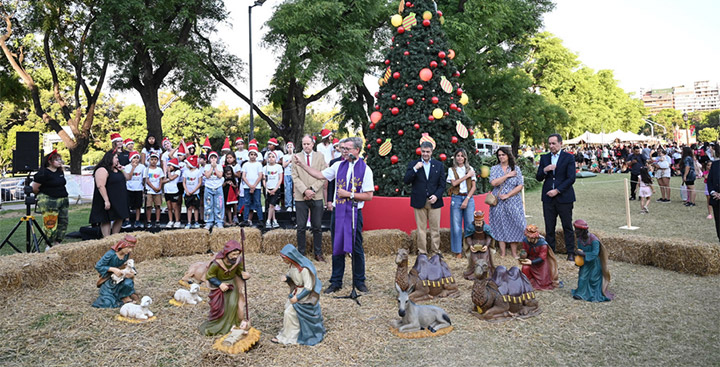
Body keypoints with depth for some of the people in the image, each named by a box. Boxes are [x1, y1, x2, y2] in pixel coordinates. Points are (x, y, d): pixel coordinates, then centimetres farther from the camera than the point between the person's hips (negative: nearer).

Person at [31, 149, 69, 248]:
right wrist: (43, 195, 8)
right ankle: (50, 245, 3)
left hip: (62, 200, 8)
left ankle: (57, 243, 16)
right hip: (48, 201, -8)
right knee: (50, 224, -7)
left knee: (63, 222, 7)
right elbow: (34, 188, -6)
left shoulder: (60, 172, 12)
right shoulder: (43, 173, -11)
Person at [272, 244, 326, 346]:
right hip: (296, 291, 8)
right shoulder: (291, 264, -6)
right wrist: (286, 278, -11)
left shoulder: (304, 269, -31)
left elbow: (308, 287, -24)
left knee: (289, 312, -7)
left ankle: (287, 337, 10)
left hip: (305, 295, -8)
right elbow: (291, 276, 12)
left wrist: (297, 297, -21)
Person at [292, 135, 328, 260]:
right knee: (301, 227, 3)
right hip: (300, 197, 0)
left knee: (317, 227, 6)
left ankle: (318, 254, 15)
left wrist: (312, 189, -11)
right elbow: (295, 177, 1)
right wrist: (305, 191, -12)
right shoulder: (296, 157, 6)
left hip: (316, 197, 0)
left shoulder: (320, 156, 6)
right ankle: (301, 253, 13)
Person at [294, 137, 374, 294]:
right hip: (339, 212, 3)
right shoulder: (339, 166, 7)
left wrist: (349, 194, -14)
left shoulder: (365, 169, -6)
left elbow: (369, 196, -8)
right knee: (337, 247, 8)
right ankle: (336, 282, 18)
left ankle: (359, 281, 21)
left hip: (354, 213, -3)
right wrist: (302, 164, 7)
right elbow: (320, 175, 12)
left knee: (357, 248, 5)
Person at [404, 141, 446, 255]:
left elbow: (442, 184, 7)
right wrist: (415, 169, -14)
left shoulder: (439, 165, 9)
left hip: (434, 201, 1)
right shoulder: (413, 164, 7)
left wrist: (436, 196, -9)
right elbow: (406, 181, -3)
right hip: (419, 202, -1)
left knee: (435, 229, 3)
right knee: (421, 229, 3)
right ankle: (422, 253, 11)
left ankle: (435, 252, 12)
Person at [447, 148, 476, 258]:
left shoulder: (470, 169, 10)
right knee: (456, 226, -2)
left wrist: (466, 200, -7)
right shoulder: (451, 170, 8)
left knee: (470, 225, -3)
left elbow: (473, 187, 4)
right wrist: (467, 175, -8)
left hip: (468, 198, 1)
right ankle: (458, 251, 5)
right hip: (456, 198, -1)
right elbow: (454, 183, -8)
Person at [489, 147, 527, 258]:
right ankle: (502, 253, 7)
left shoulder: (516, 169, 5)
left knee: (514, 225, -1)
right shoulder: (494, 168, 5)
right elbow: (493, 183, -12)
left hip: (513, 202, 0)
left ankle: (514, 252, 8)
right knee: (500, 226, 2)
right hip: (499, 203, 0)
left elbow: (520, 186, -3)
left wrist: (507, 195, -11)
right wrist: (507, 175, -12)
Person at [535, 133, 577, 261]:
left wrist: (557, 190, -13)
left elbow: (571, 178, -7)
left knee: (567, 226, 3)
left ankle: (571, 253, 11)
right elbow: (538, 178, 9)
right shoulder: (544, 158, 11)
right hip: (548, 198, 3)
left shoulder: (568, 157, -1)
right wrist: (544, 170, -12)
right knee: (549, 227, 6)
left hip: (564, 197, -3)